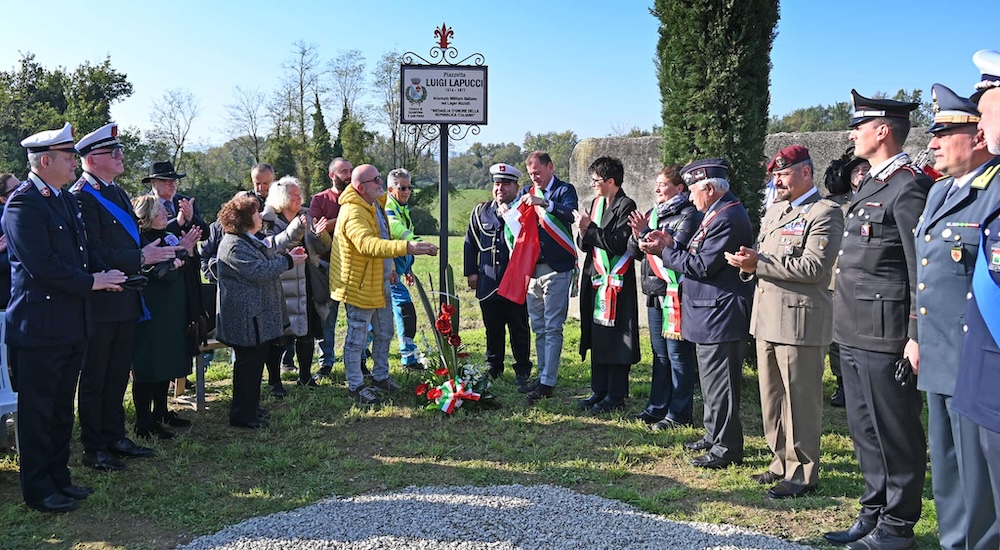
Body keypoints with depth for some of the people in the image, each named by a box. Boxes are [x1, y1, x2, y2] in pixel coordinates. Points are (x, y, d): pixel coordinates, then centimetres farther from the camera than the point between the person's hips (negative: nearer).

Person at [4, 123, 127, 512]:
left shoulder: (66, 199, 13)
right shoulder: (23, 203, -15)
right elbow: (41, 265, -22)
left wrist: (101, 274, 0)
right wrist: (91, 282, -14)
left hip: (73, 326, 9)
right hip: (39, 329, -9)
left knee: (62, 408, 17)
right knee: (37, 411, 5)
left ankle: (58, 477, 30)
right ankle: (38, 490, 17)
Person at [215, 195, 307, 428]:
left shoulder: (250, 240, 17)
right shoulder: (234, 246, -19)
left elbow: (266, 262, 26)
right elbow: (259, 271, -26)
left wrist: (287, 256, 9)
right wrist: (287, 261, -16)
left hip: (258, 316, 11)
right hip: (247, 319, -11)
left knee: (255, 362, 17)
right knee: (248, 363, -4)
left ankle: (251, 407, 29)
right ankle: (242, 415, 6)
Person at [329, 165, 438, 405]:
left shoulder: (375, 205, 8)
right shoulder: (353, 212, -25)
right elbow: (368, 244, -42)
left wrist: (389, 268, 22)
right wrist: (407, 247, -49)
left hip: (380, 283, 10)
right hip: (360, 285, -10)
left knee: (384, 333, 20)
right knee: (357, 338, 3)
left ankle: (380, 376, 36)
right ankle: (356, 386, 17)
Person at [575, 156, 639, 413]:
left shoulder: (626, 206, -10)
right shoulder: (597, 204, 13)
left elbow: (618, 244, -19)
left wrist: (590, 228, -15)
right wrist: (584, 232, -7)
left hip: (617, 283, -8)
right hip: (596, 280, 8)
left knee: (616, 339, -1)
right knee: (597, 337, 12)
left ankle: (616, 396, 8)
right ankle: (599, 390, 22)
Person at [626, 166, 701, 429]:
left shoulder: (688, 215, -8)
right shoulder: (652, 213, 15)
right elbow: (634, 251, 12)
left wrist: (646, 232, -20)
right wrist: (637, 235, -8)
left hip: (676, 293, -8)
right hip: (654, 292, 8)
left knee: (677, 354, -1)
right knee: (660, 353, 15)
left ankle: (679, 414, 7)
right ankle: (657, 407, 25)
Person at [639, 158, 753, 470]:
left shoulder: (728, 218, -19)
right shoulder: (719, 214, 14)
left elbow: (703, 266, -22)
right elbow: (700, 257, 15)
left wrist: (665, 252, -12)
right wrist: (671, 246, 4)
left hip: (720, 316, -11)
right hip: (712, 315, 11)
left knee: (720, 383, -3)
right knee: (712, 381, 19)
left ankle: (727, 448, 8)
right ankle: (714, 436, 31)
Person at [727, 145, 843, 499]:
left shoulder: (825, 213, -9)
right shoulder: (775, 210, 18)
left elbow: (814, 267, -20)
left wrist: (760, 263, -20)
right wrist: (748, 262, 0)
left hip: (800, 321, -9)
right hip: (767, 319, 9)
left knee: (800, 401, 0)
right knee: (772, 399, 16)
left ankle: (803, 473, 12)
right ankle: (782, 462, 30)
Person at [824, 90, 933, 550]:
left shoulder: (909, 186, -12)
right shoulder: (871, 185, 17)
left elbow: (923, 269, -16)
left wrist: (916, 336, -19)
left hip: (885, 334, -9)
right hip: (855, 333, 10)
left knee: (895, 433, 3)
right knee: (864, 430, 16)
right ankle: (874, 513, 29)